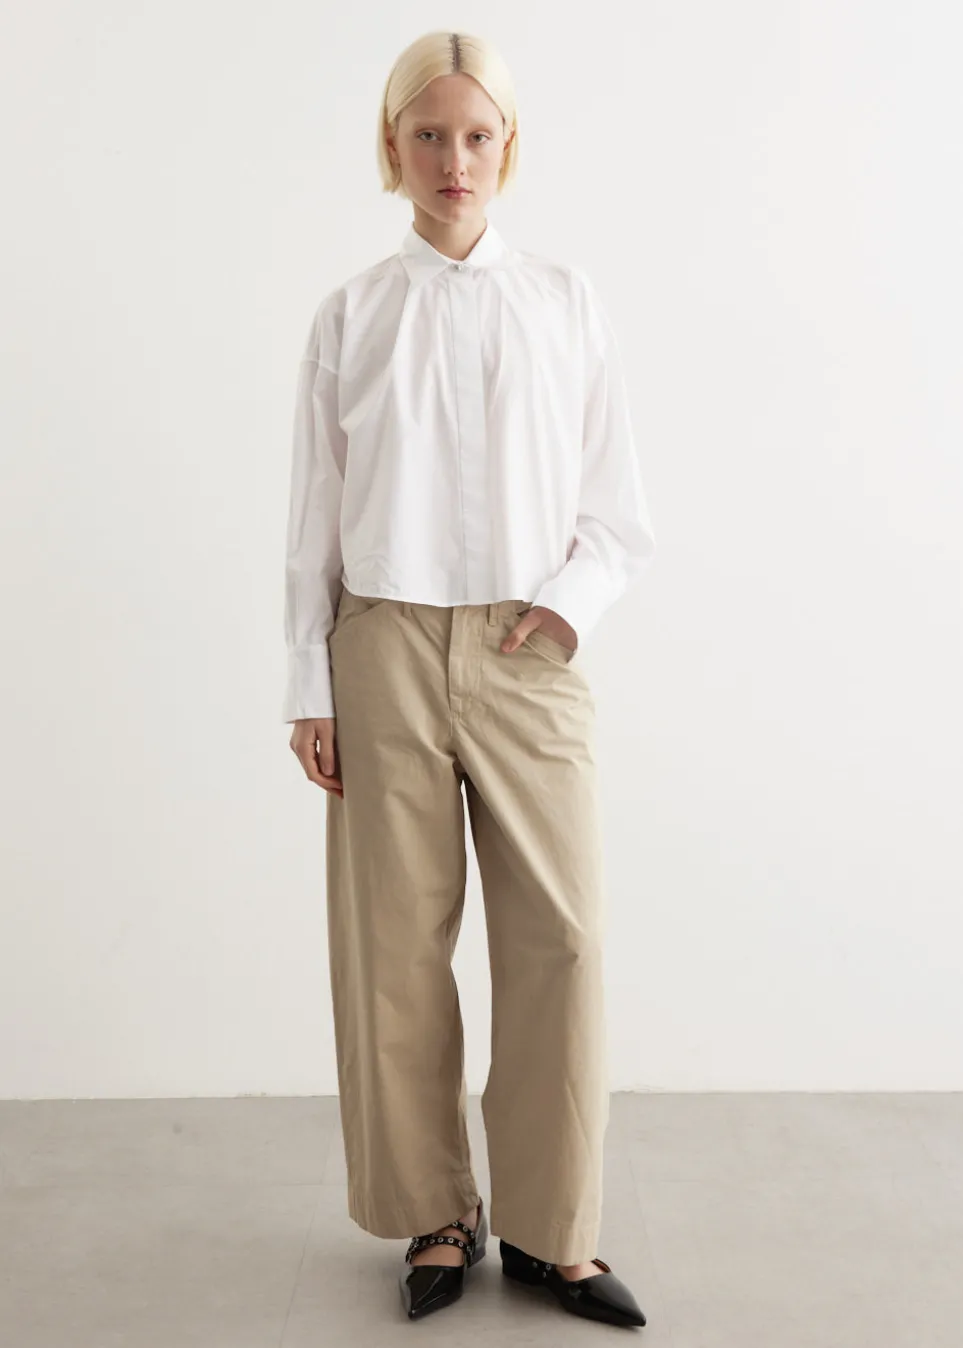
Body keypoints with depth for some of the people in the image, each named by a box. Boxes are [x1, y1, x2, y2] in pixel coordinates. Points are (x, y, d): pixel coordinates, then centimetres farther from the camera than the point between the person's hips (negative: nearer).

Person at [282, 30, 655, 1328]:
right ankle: (436, 1216, 24)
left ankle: (552, 1230, 18)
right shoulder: (352, 314, 5)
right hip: (386, 647, 0)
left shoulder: (566, 303, 6)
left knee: (559, 939, 0)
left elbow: (621, 514, 8)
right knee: (396, 941, 5)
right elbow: (314, 519, 6)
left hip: (527, 653, 0)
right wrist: (312, 688, 2)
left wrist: (572, 598, -10)